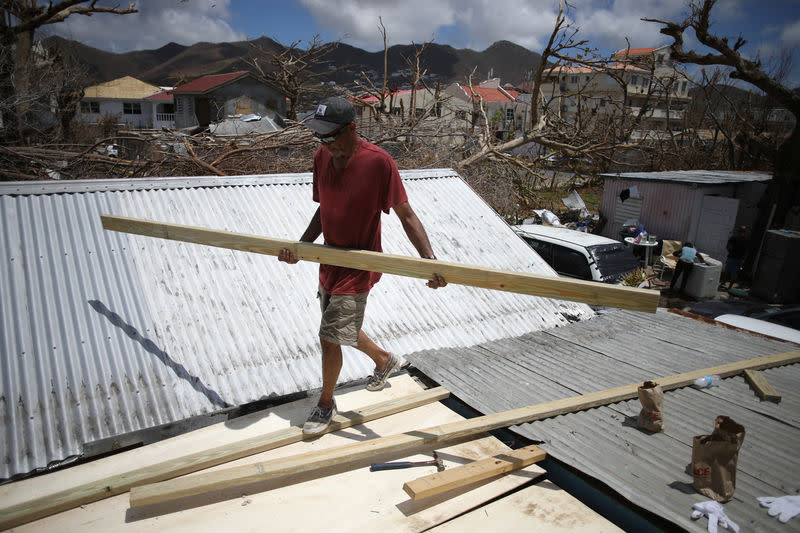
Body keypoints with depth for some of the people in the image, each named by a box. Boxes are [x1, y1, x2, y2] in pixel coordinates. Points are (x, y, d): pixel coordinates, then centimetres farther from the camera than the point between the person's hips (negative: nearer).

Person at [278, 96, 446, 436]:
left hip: (357, 268, -7)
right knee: (344, 330, 23)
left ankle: (325, 405, 25)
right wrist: (301, 246, -3)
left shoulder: (378, 162, -21)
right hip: (329, 260, 8)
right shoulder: (322, 157, 0)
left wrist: (428, 257, -27)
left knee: (330, 339, 0)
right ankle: (384, 361, 50)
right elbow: (324, 210, 9)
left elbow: (406, 215, -17)